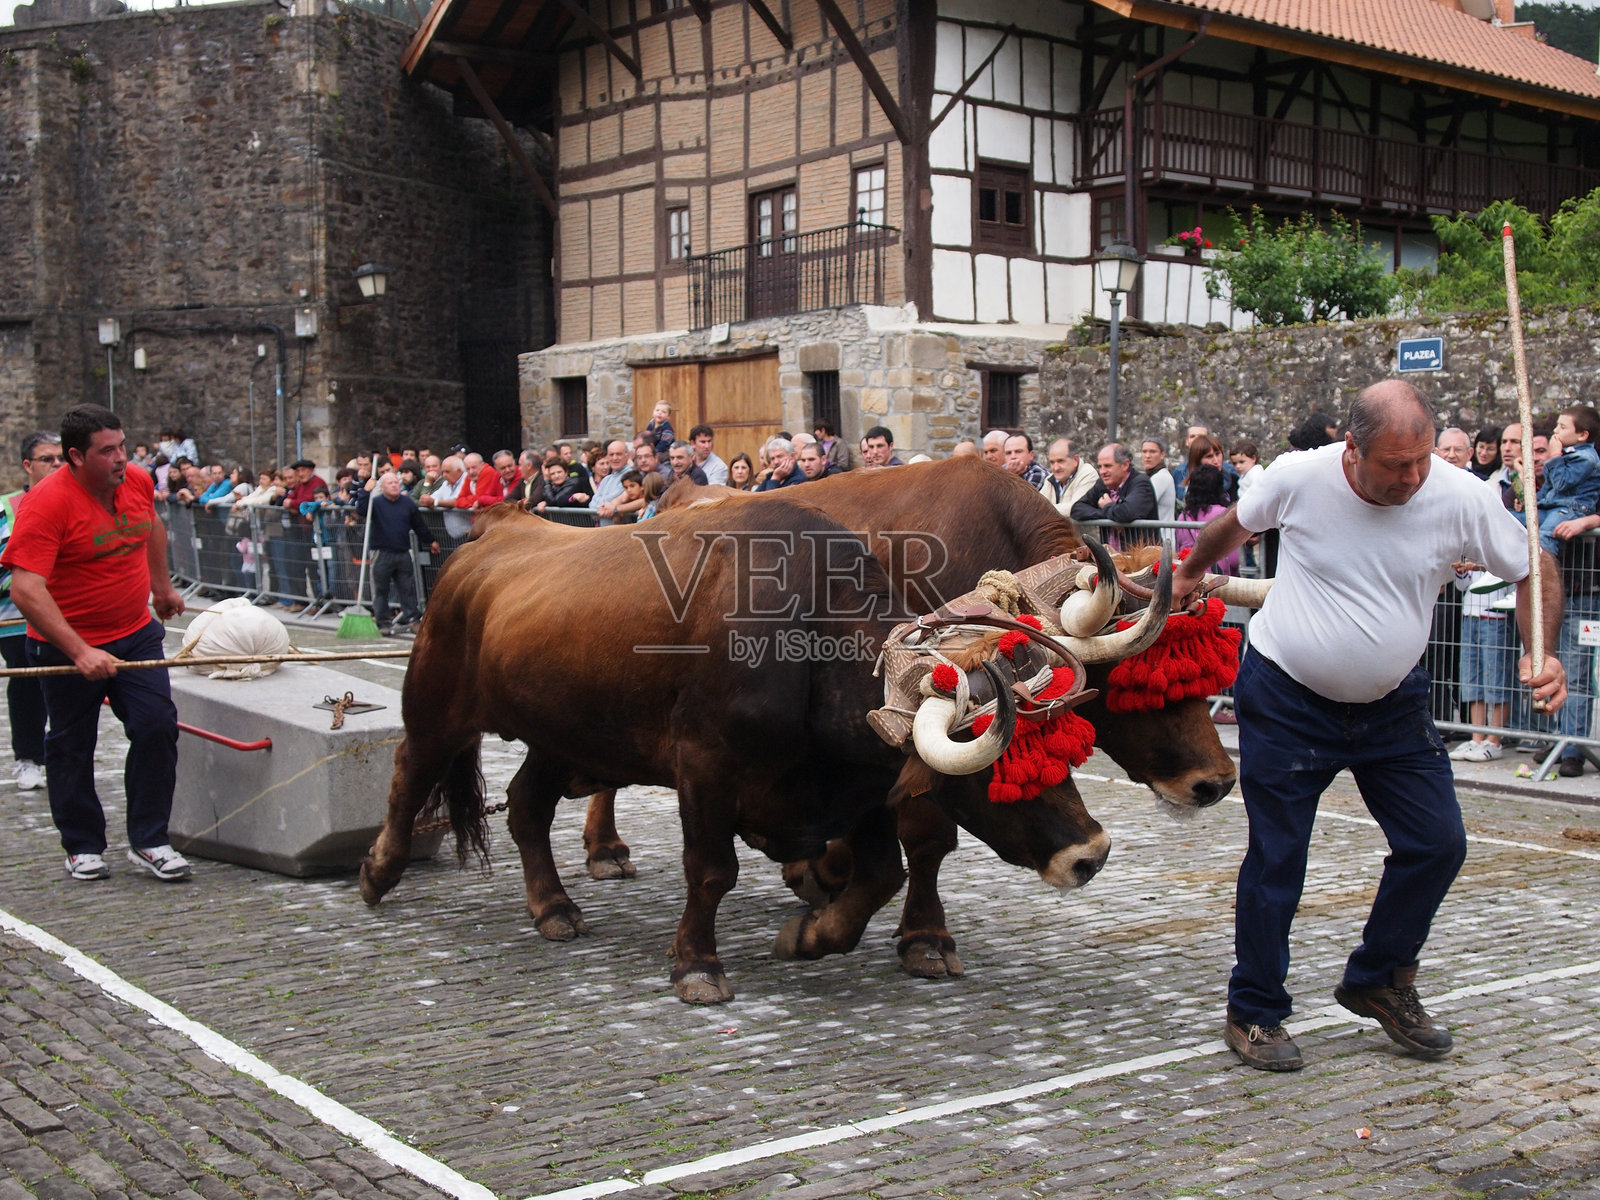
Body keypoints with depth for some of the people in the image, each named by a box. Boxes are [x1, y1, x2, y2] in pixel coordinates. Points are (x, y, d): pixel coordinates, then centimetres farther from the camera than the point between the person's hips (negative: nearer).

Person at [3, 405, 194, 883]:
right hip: (67, 647, -5)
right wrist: (79, 652, -36)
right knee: (71, 746, 9)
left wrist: (162, 586, 29)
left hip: (135, 634, 5)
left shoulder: (138, 481, -2)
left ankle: (148, 842, 7)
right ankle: (83, 848, 24)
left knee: (157, 727, -4)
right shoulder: (47, 502, -22)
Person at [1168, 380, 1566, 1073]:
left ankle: (1379, 981, 25)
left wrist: (1542, 654, -17)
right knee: (1275, 859, 1)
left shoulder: (1460, 498, -15)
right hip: (1285, 699, -3)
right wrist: (1191, 573, 22)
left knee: (1437, 843, 1)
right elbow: (1235, 526, 4)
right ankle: (1254, 1015, 18)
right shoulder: (1298, 479, -19)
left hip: (1393, 704, 3)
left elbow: (1534, 572, -1)